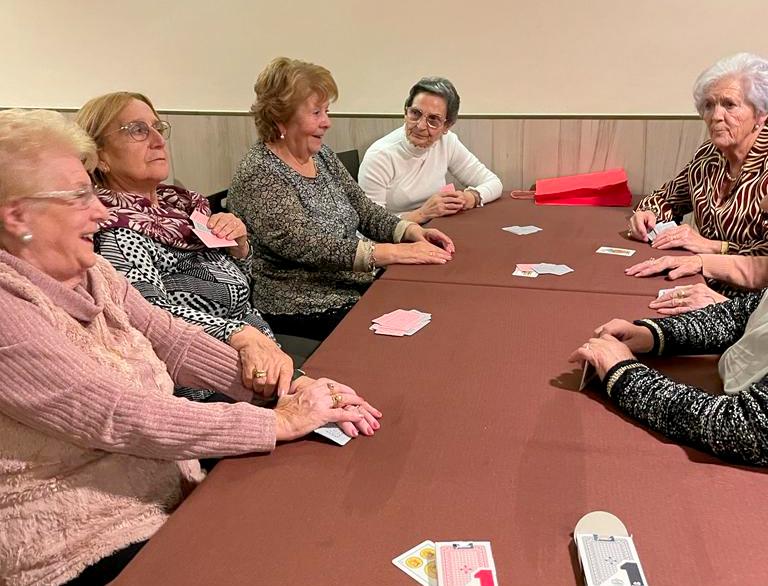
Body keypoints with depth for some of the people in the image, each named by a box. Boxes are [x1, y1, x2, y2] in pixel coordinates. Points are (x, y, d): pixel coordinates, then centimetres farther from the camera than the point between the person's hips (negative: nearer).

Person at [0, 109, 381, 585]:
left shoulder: (93, 273, 3)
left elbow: (175, 341, -2)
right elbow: (116, 417, -27)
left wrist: (292, 388, -14)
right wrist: (279, 421, -25)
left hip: (175, 495, 7)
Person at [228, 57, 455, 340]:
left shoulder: (322, 155, 8)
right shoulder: (257, 176, -16)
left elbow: (364, 210, 10)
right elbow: (306, 245, -26)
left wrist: (408, 230, -9)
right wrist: (393, 252, -31)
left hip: (357, 287, 7)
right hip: (305, 312, -7)